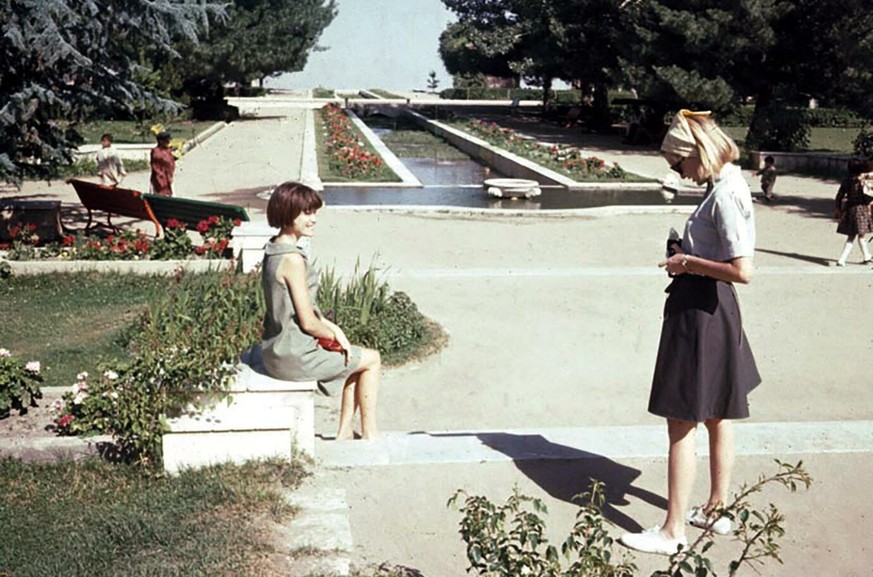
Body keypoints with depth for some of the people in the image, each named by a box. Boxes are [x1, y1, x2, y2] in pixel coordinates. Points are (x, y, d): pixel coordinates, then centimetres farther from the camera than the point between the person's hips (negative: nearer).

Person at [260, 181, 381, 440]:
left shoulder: (274, 249, 7)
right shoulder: (292, 259, -24)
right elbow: (308, 322, -21)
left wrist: (331, 327, 5)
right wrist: (335, 335, -3)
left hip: (278, 348, 9)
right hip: (294, 356, -9)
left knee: (356, 359, 23)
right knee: (372, 359, 7)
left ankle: (345, 433, 24)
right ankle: (369, 434, 17)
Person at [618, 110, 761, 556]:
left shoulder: (724, 195, -21)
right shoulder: (728, 183, 8)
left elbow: (743, 271, -27)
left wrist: (690, 263, -16)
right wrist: (689, 255, 6)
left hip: (699, 313, -11)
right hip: (714, 311, 11)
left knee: (681, 423, -2)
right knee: (717, 416, 19)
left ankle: (673, 531, 7)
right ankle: (717, 510, 33)